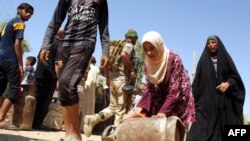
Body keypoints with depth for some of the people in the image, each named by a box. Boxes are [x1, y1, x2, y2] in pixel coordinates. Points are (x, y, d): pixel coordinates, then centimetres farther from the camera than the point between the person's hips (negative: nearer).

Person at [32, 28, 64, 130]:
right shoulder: (59, 45, -6)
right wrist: (59, 79, -13)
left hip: (39, 74, 8)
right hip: (50, 76, -7)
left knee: (38, 99, 12)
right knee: (45, 101, -1)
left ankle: (32, 121, 15)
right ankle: (37, 123, 1)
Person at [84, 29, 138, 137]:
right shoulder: (129, 45, -2)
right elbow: (123, 55, -25)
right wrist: (132, 70, -16)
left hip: (113, 77, 8)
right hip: (122, 77, -8)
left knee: (113, 106, 11)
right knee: (122, 108, 0)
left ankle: (92, 119, -7)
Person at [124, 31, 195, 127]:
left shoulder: (173, 59, -24)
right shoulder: (147, 63, -6)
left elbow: (174, 90, -26)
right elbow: (149, 88, -7)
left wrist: (163, 112, -34)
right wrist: (140, 108, -21)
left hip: (178, 101, -5)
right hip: (161, 100, 5)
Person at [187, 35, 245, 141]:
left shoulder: (226, 58, 12)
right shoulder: (203, 61, 13)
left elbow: (235, 77, 7)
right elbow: (197, 81, 7)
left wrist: (228, 83, -14)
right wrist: (195, 98, -3)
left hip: (224, 100, 1)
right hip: (207, 100, 0)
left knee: (226, 129, -2)